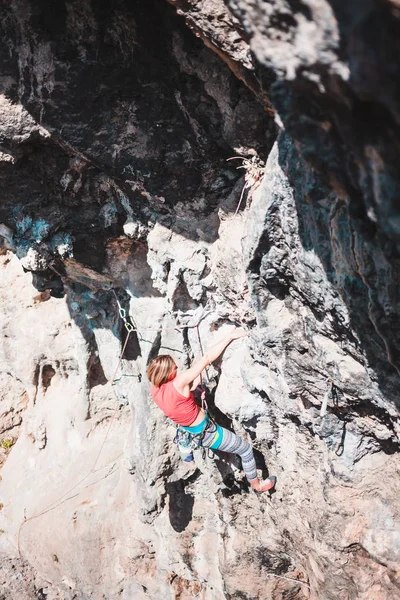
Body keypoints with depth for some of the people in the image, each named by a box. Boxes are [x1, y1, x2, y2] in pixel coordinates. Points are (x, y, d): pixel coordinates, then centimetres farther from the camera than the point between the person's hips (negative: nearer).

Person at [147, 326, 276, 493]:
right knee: (246, 449, 12)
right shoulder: (177, 384, -35)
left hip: (189, 432, 8)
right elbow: (207, 358, -33)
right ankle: (257, 485, 33)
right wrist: (230, 336, -28)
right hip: (206, 433, -7)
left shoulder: (155, 389, -14)